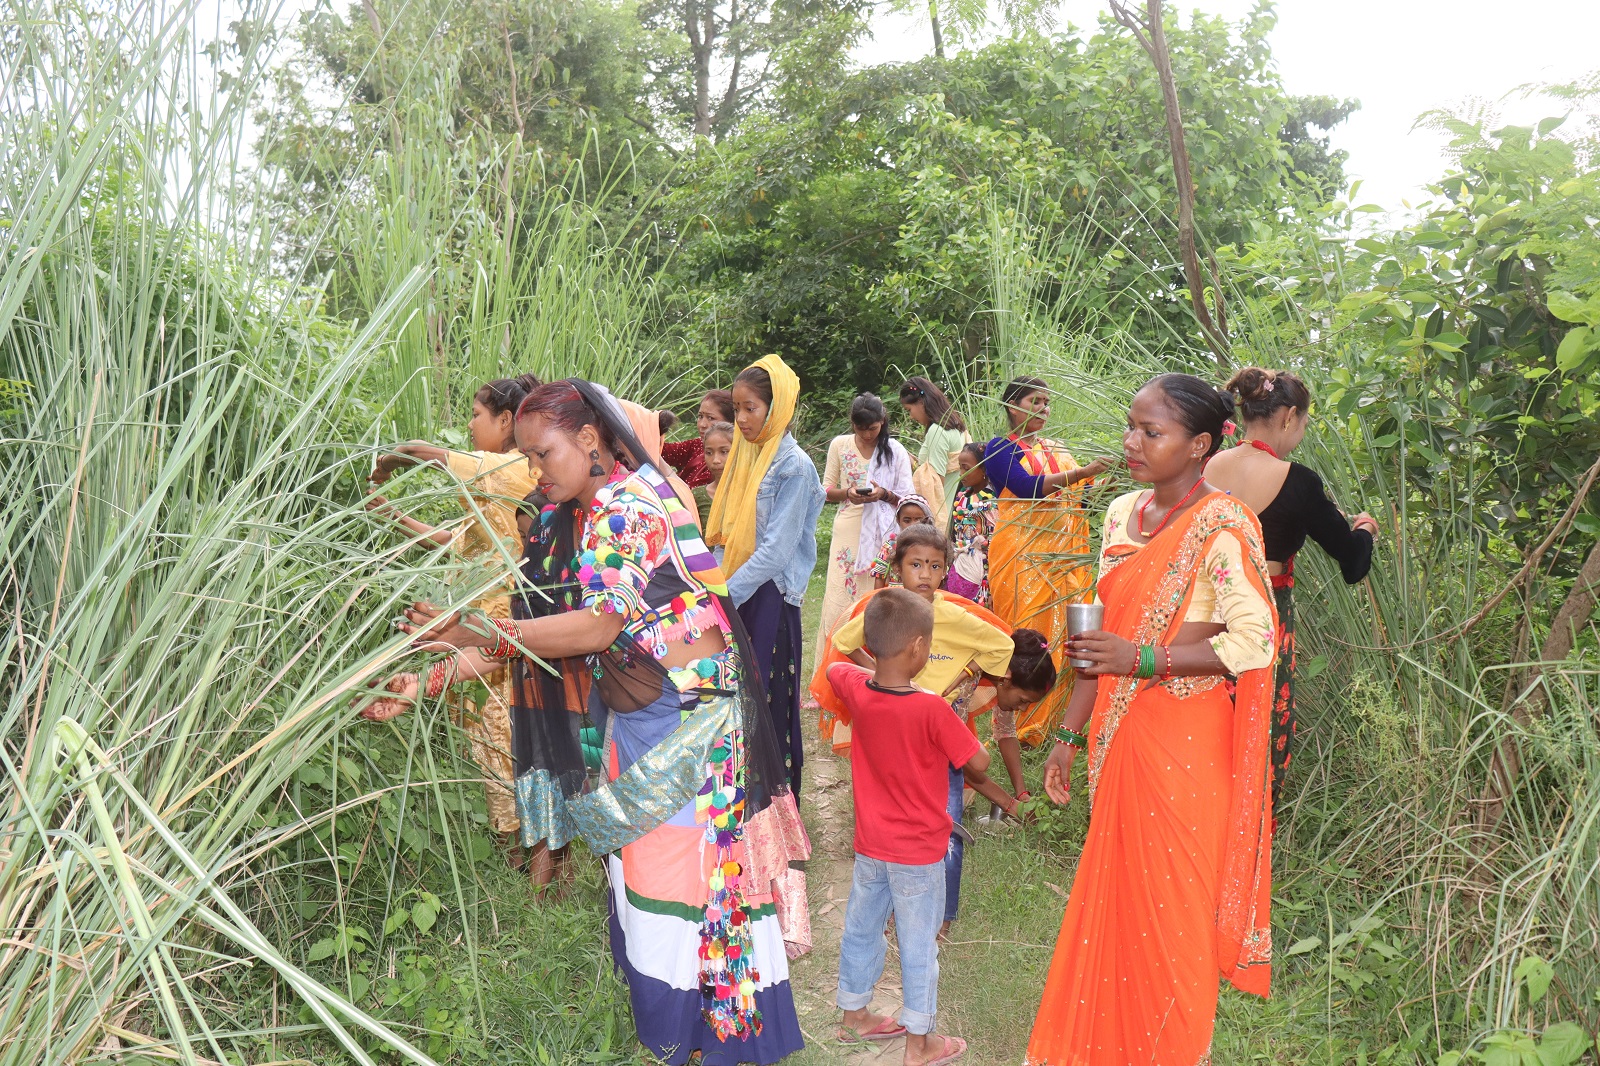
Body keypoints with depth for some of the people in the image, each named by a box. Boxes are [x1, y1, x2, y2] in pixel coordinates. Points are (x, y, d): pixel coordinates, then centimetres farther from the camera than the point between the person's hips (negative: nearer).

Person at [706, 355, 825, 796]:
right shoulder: (746, 456, 11)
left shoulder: (793, 466, -12)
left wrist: (725, 595, -17)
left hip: (769, 598, -7)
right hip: (737, 593, 7)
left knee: (767, 699, 0)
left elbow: (776, 550, -16)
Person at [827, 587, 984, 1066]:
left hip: (869, 846, 5)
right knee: (918, 944, 10)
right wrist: (955, 722, -1)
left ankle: (854, 1016, 39)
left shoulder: (857, 690, -10)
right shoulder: (931, 709, -26)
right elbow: (979, 763, -17)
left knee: (861, 929, 21)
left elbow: (835, 667, 14)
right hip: (918, 852, -5)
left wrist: (876, 667, 16)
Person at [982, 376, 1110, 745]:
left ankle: (1055, 717, 11)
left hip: (1063, 555, 6)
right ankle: (1020, 726, 1)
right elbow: (1027, 487, -16)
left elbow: (1077, 496, 21)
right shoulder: (1000, 448, 0)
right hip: (1021, 553, -6)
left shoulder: (1058, 450, 19)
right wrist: (1081, 473, -22)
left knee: (1061, 633, 2)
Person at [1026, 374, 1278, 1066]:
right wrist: (1071, 733, 13)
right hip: (1118, 737, 6)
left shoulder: (1222, 528, -14)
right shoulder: (1123, 514, 6)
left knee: (1173, 905, 9)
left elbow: (1254, 643, -17)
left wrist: (1143, 657, -23)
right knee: (1114, 896, 16)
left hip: (1185, 745, -6)